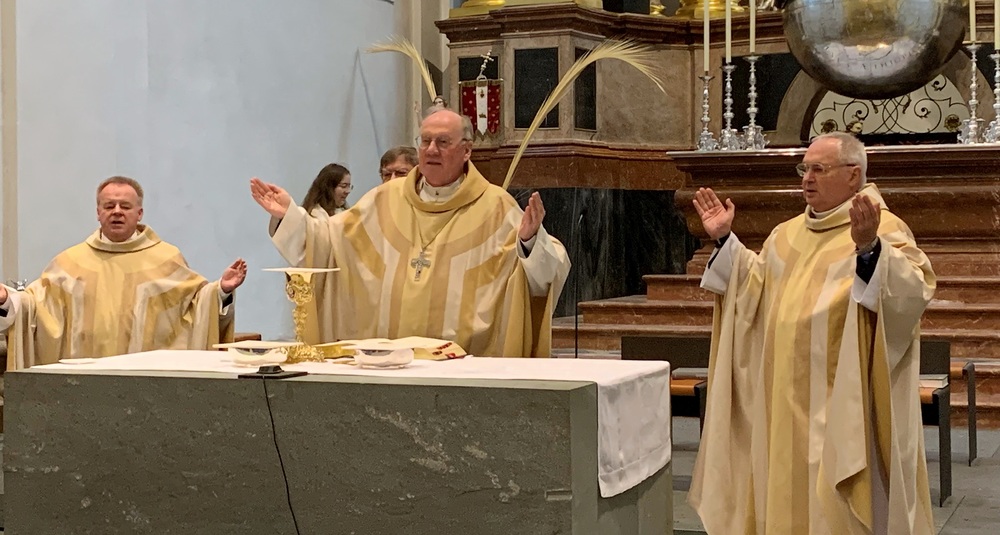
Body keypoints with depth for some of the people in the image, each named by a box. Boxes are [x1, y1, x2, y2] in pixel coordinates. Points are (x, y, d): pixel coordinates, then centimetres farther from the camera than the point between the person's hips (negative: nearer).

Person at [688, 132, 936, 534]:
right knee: (788, 494, 14)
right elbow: (753, 287, 23)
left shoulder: (884, 229, -9)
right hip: (787, 402, 7)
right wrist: (724, 241, 13)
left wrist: (869, 249, -38)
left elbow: (913, 292, -25)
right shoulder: (789, 233, 13)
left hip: (841, 402, -7)